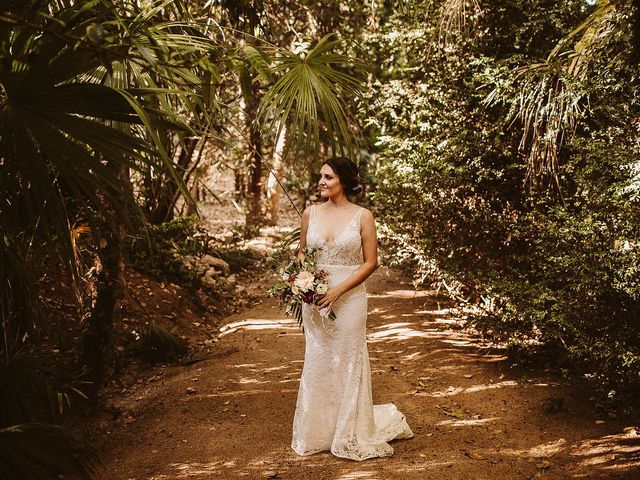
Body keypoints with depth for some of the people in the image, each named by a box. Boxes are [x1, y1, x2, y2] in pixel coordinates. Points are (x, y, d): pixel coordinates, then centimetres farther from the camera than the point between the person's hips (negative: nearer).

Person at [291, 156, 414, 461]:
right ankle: (317, 432, 24)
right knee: (317, 363, 10)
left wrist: (339, 289, -16)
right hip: (314, 297, 3)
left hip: (350, 298, -3)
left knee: (348, 364, 5)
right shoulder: (311, 213, 4)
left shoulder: (362, 216, -6)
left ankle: (351, 436, 21)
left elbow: (370, 262, -7)